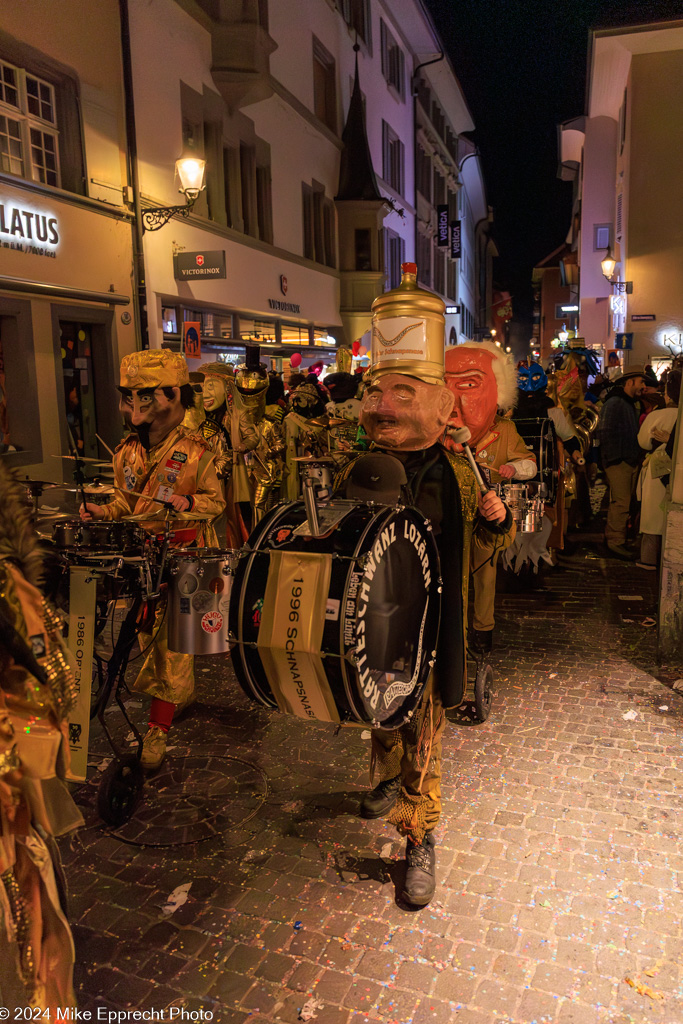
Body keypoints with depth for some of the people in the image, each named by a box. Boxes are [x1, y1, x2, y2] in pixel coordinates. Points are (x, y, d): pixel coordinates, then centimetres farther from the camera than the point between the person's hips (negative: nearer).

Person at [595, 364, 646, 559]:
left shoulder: (630, 403, 19)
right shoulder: (614, 403, -12)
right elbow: (605, 432, -18)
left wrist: (637, 457, 16)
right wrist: (614, 458, -18)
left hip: (631, 461, 9)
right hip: (618, 462, -9)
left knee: (624, 501, 12)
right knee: (621, 502, -9)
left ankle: (612, 536, 21)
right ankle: (615, 541, -2)